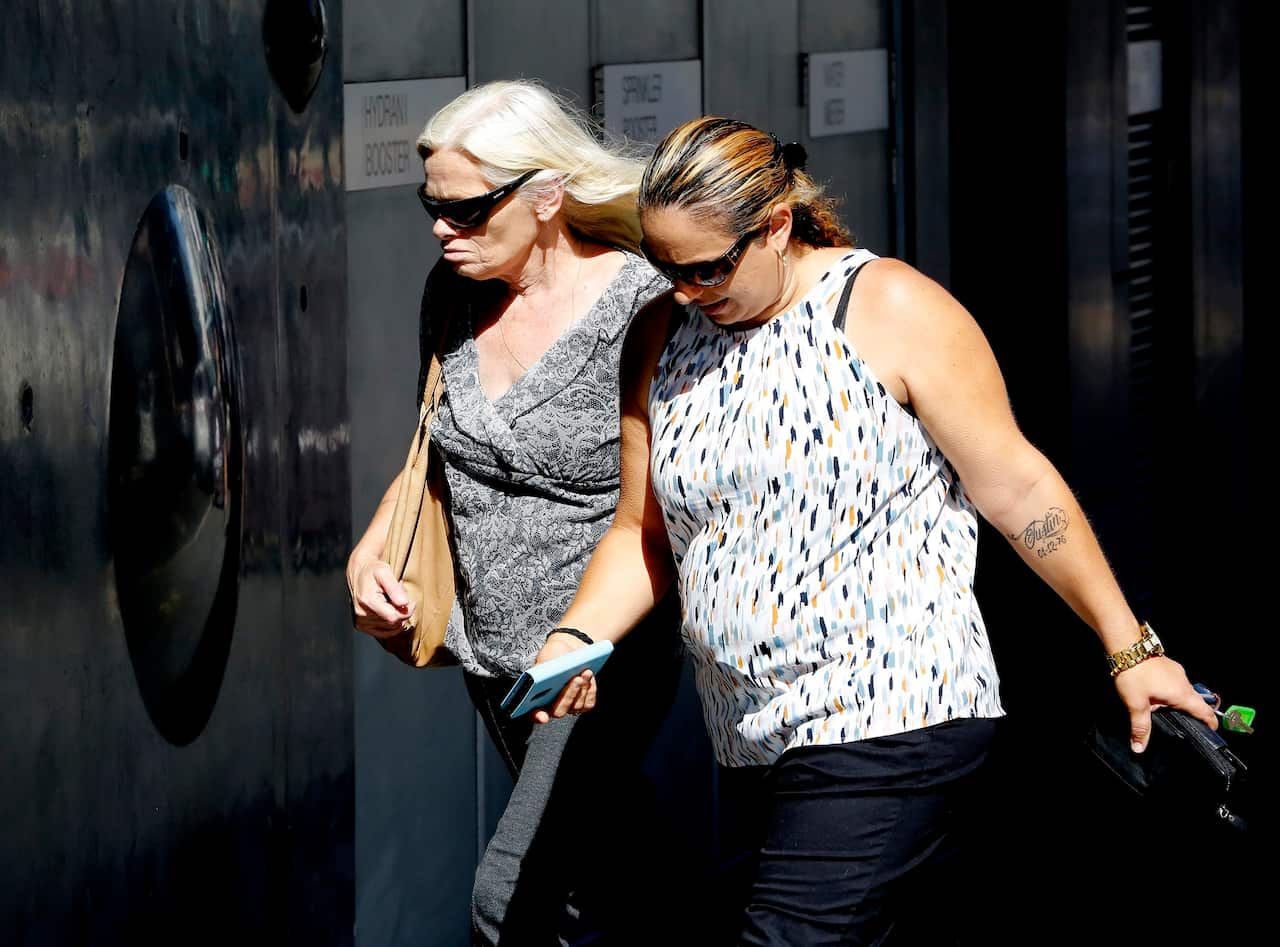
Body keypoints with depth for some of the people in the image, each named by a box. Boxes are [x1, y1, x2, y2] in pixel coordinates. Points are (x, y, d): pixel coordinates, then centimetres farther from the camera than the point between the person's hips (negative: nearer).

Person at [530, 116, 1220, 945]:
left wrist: (1129, 650, -3)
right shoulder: (663, 337, 10)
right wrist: (577, 638, -3)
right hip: (762, 736, 6)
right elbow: (646, 534, 15)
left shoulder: (890, 310, -7)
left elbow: (1017, 487, -5)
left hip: (892, 714, -6)